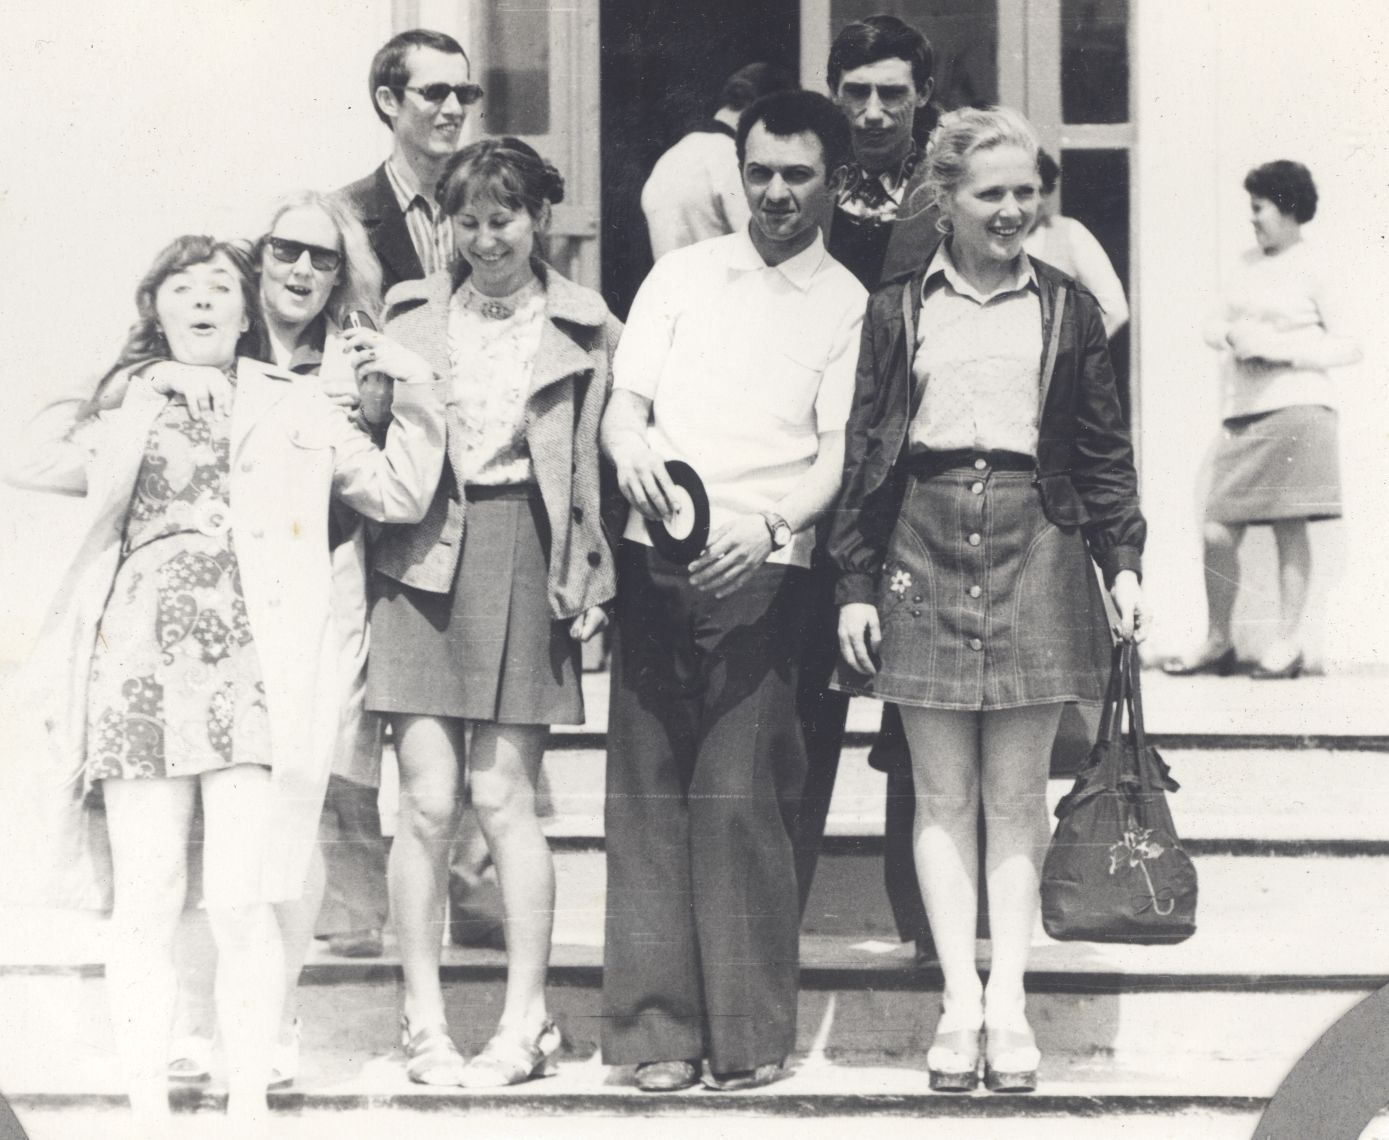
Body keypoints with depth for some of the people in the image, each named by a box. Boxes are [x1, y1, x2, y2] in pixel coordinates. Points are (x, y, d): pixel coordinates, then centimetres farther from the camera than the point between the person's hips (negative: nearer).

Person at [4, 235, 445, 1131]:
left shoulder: (294, 408, 17)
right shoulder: (125, 416, 21)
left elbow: (401, 494, 17)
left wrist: (416, 395, 6)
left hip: (254, 676, -1)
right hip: (139, 673, 2)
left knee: (243, 907, -7)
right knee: (145, 905, 0)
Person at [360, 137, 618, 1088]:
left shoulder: (584, 329, 6)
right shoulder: (411, 313, 11)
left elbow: (594, 465, 4)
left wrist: (587, 584, -2)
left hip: (525, 558, -1)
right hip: (424, 555, 1)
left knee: (504, 796, -1)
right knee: (428, 800, -3)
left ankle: (526, 1024, 8)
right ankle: (424, 1022, 6)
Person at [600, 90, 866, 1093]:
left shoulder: (849, 305, 7)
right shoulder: (683, 274, 14)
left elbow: (840, 454, -1)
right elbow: (624, 403, 10)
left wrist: (771, 523, -19)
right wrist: (632, 451, -14)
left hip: (763, 570, -2)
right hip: (657, 560, 3)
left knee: (738, 797, -9)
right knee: (647, 793, -1)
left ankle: (748, 1032, -1)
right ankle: (658, 1027, 4)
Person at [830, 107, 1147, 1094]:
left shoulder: (1067, 309, 9)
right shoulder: (897, 310, 8)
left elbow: (1104, 449, 10)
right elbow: (865, 452, 7)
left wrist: (1123, 561, 1)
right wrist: (856, 584, 2)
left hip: (1035, 543, 0)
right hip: (924, 541, 0)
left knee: (1016, 793, 2)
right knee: (942, 793, 1)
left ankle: (1008, 1000, 6)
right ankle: (959, 1000, 5)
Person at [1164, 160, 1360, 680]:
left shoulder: (1314, 268, -1)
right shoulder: (1248, 264, 18)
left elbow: (1349, 346, -4)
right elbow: (1214, 326, 21)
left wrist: (1279, 347, -12)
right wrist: (1230, 334, -2)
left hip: (1294, 407, -6)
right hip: (1241, 413, 6)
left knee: (1289, 526, -3)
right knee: (1217, 534, 2)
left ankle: (1288, 641, 4)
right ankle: (1218, 641, 13)